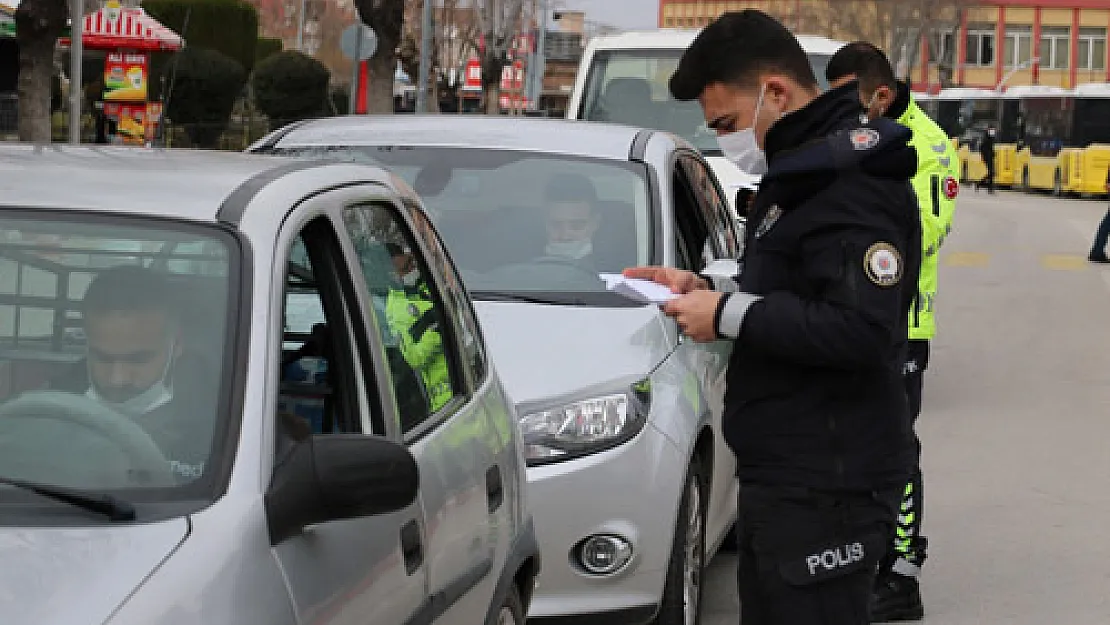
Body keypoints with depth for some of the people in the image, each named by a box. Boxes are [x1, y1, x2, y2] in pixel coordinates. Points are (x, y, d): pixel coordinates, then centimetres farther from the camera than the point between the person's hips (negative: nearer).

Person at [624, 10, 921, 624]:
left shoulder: (853, 179, -18)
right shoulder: (801, 167, 15)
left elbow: (861, 330, -27)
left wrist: (729, 314, -19)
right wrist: (707, 288, 11)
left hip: (824, 489, -11)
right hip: (779, 473, 11)